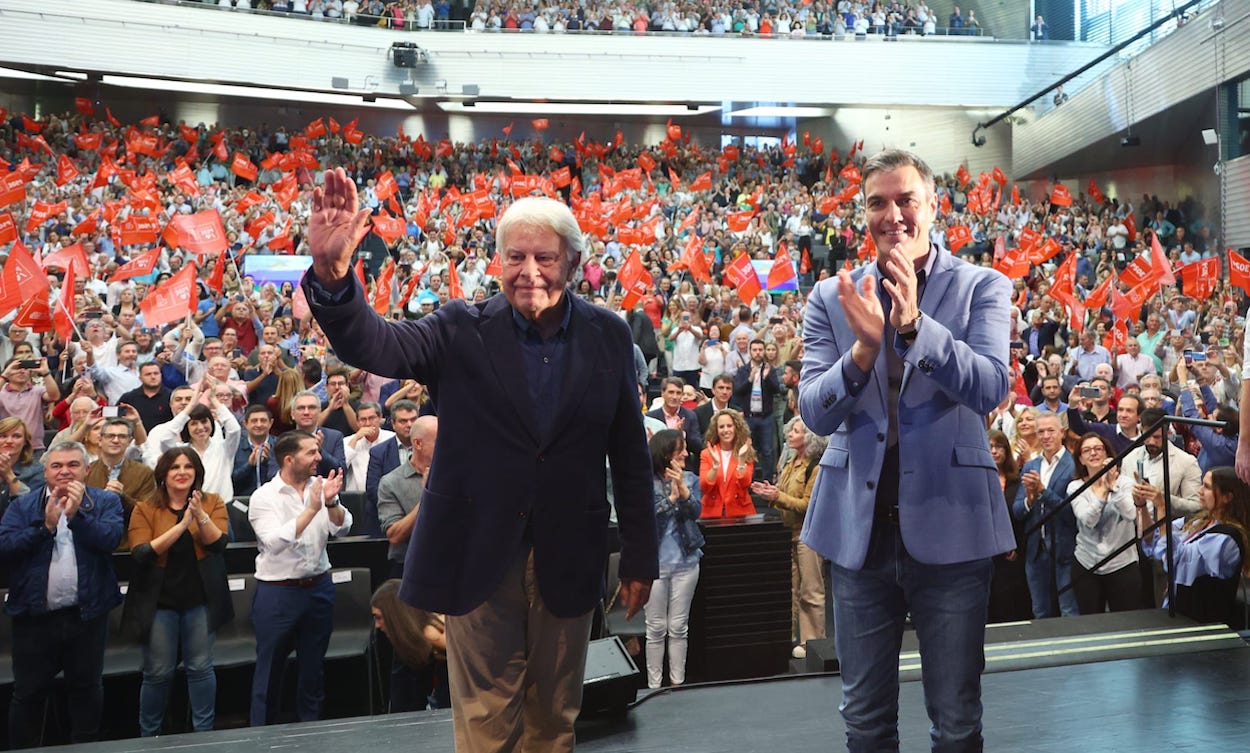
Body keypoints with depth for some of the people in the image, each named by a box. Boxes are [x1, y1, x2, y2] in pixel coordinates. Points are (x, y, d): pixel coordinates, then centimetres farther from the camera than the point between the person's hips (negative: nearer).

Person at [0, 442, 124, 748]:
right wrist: (46, 525, -19)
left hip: (87, 613, 0)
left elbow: (110, 538, -16)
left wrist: (77, 514, -25)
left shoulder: (106, 502, 0)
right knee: (28, 692, 12)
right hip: (34, 615, 0)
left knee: (87, 688, 14)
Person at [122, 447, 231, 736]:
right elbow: (141, 554, -14)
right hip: (159, 601, -1)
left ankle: (204, 731, 19)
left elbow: (218, 543, -10)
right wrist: (182, 525, -21)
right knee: (158, 672, 5)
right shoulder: (145, 509, -1)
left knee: (201, 668, 5)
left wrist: (200, 515, -26)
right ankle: (148, 734, 23)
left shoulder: (213, 502, 2)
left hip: (200, 600, 1)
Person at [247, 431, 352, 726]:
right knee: (271, 668, 8)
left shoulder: (321, 486, 1)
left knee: (314, 665, 16)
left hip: (319, 587, 4)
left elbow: (342, 528, -6)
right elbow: (275, 542, -23)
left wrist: (331, 502, -24)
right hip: (278, 592, -4)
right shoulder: (263, 497, -10)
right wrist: (312, 509, -27)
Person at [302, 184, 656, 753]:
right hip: (481, 553, -1)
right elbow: (373, 344, -21)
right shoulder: (462, 330, -5)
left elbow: (630, 458, 2)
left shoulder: (609, 336, -1)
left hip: (568, 558, 2)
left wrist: (640, 558, 5)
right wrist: (332, 272, -41)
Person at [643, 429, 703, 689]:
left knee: (679, 627, 9)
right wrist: (671, 496, -20)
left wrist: (683, 489, -22)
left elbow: (696, 512, -7)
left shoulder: (690, 479, 4)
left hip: (685, 562, 3)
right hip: (654, 563, -3)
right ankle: (654, 685, 13)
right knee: (656, 628, 5)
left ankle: (677, 682, 17)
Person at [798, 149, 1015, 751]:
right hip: (858, 526, 2)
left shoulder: (983, 288, 0)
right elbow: (814, 413, -4)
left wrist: (915, 324, -29)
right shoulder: (831, 297, 3)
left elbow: (990, 388, -15)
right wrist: (863, 348, -23)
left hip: (950, 523, -1)